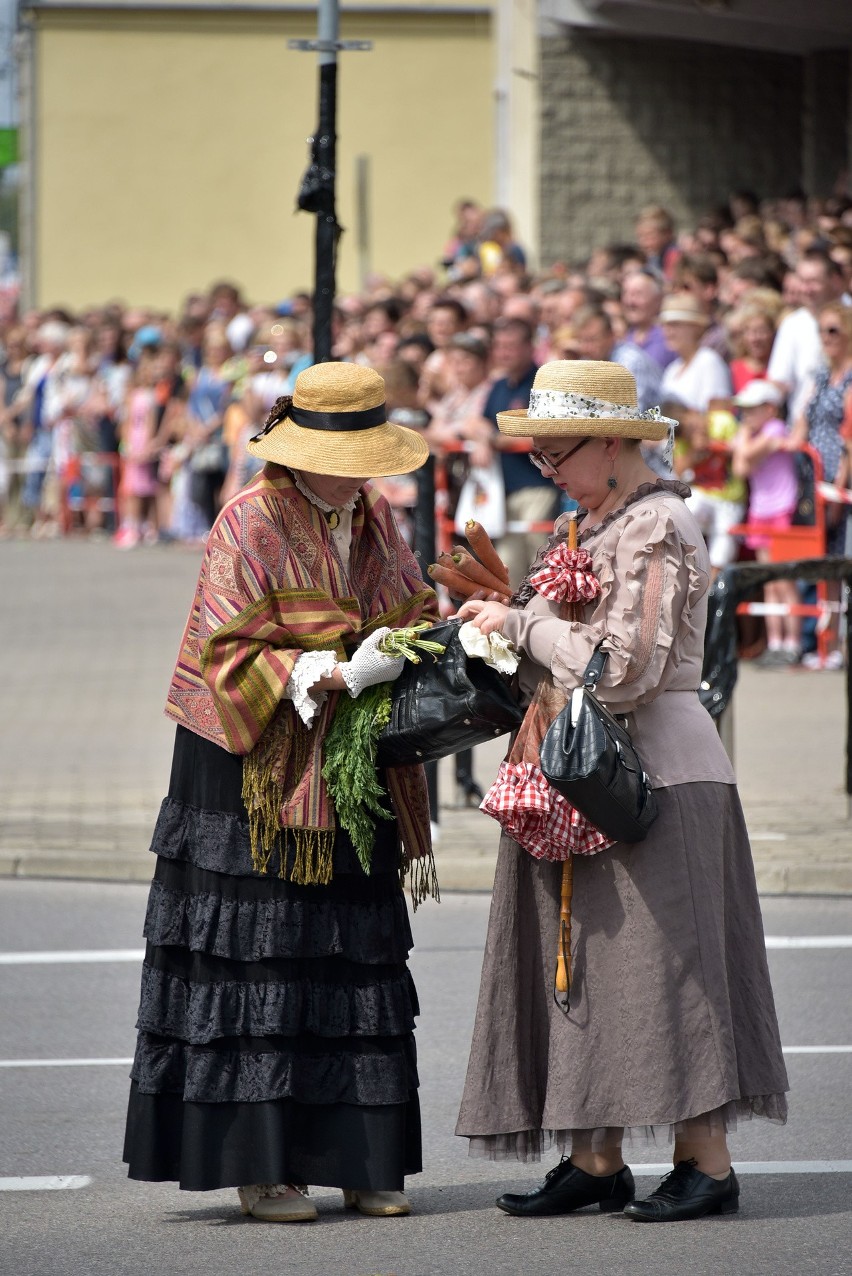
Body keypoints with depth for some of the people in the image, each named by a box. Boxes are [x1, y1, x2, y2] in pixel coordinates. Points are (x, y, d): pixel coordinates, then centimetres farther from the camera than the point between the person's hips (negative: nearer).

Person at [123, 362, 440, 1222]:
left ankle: (359, 1158, 9)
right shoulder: (250, 523, -9)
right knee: (256, 965, -5)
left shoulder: (373, 519, 10)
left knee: (357, 963, 3)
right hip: (258, 772, -6)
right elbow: (231, 657, -13)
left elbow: (412, 621, 18)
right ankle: (257, 1165, -1)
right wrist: (335, 674, -25)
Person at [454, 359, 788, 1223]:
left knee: (660, 967, -7)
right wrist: (501, 621, 3)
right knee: (586, 970, 7)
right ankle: (597, 1161, 10)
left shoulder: (655, 530, -14)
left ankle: (706, 1163, -3)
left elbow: (625, 670, -21)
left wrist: (523, 625, -12)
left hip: (657, 776, -9)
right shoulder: (590, 526, 15)